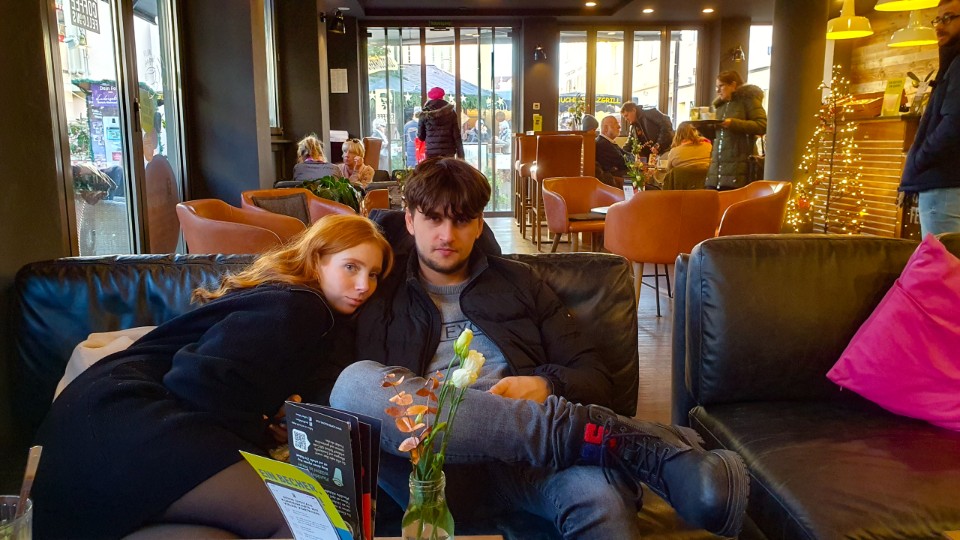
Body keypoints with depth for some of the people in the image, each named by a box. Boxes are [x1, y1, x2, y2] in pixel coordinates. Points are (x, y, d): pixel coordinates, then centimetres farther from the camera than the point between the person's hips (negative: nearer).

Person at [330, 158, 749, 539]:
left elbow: (596, 381, 15)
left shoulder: (519, 283, 21)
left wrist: (546, 385, -7)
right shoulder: (379, 300, 18)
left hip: (527, 457, -2)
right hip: (432, 465, 3)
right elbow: (364, 399, 8)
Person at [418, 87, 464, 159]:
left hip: (431, 151, -1)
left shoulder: (425, 114, 3)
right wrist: (461, 155, 2)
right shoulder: (450, 112, 4)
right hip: (448, 150, 1)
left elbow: (421, 136, 8)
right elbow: (456, 135, 0)